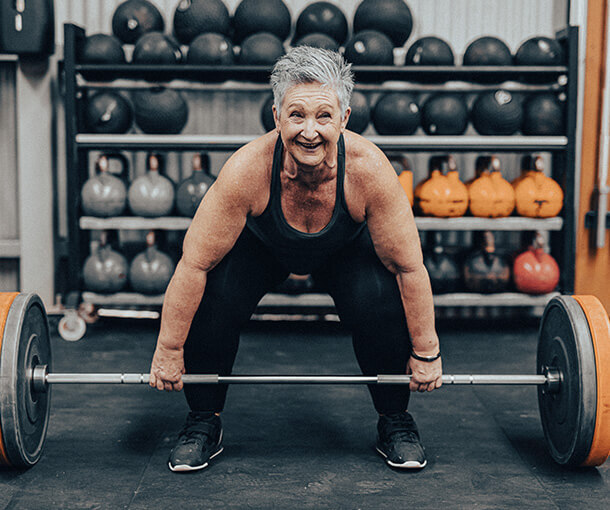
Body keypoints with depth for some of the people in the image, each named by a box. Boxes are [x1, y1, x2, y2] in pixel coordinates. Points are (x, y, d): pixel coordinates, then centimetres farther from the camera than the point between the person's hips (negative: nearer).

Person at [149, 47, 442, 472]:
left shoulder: (369, 170, -37)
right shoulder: (247, 170, -38)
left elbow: (410, 269, -25)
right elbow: (194, 265, -28)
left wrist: (426, 353, -18)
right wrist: (168, 351, -22)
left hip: (345, 249, 0)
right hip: (261, 246, 0)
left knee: (380, 302, -26)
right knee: (212, 299, -24)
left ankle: (395, 422, 2)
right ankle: (204, 423, 2)